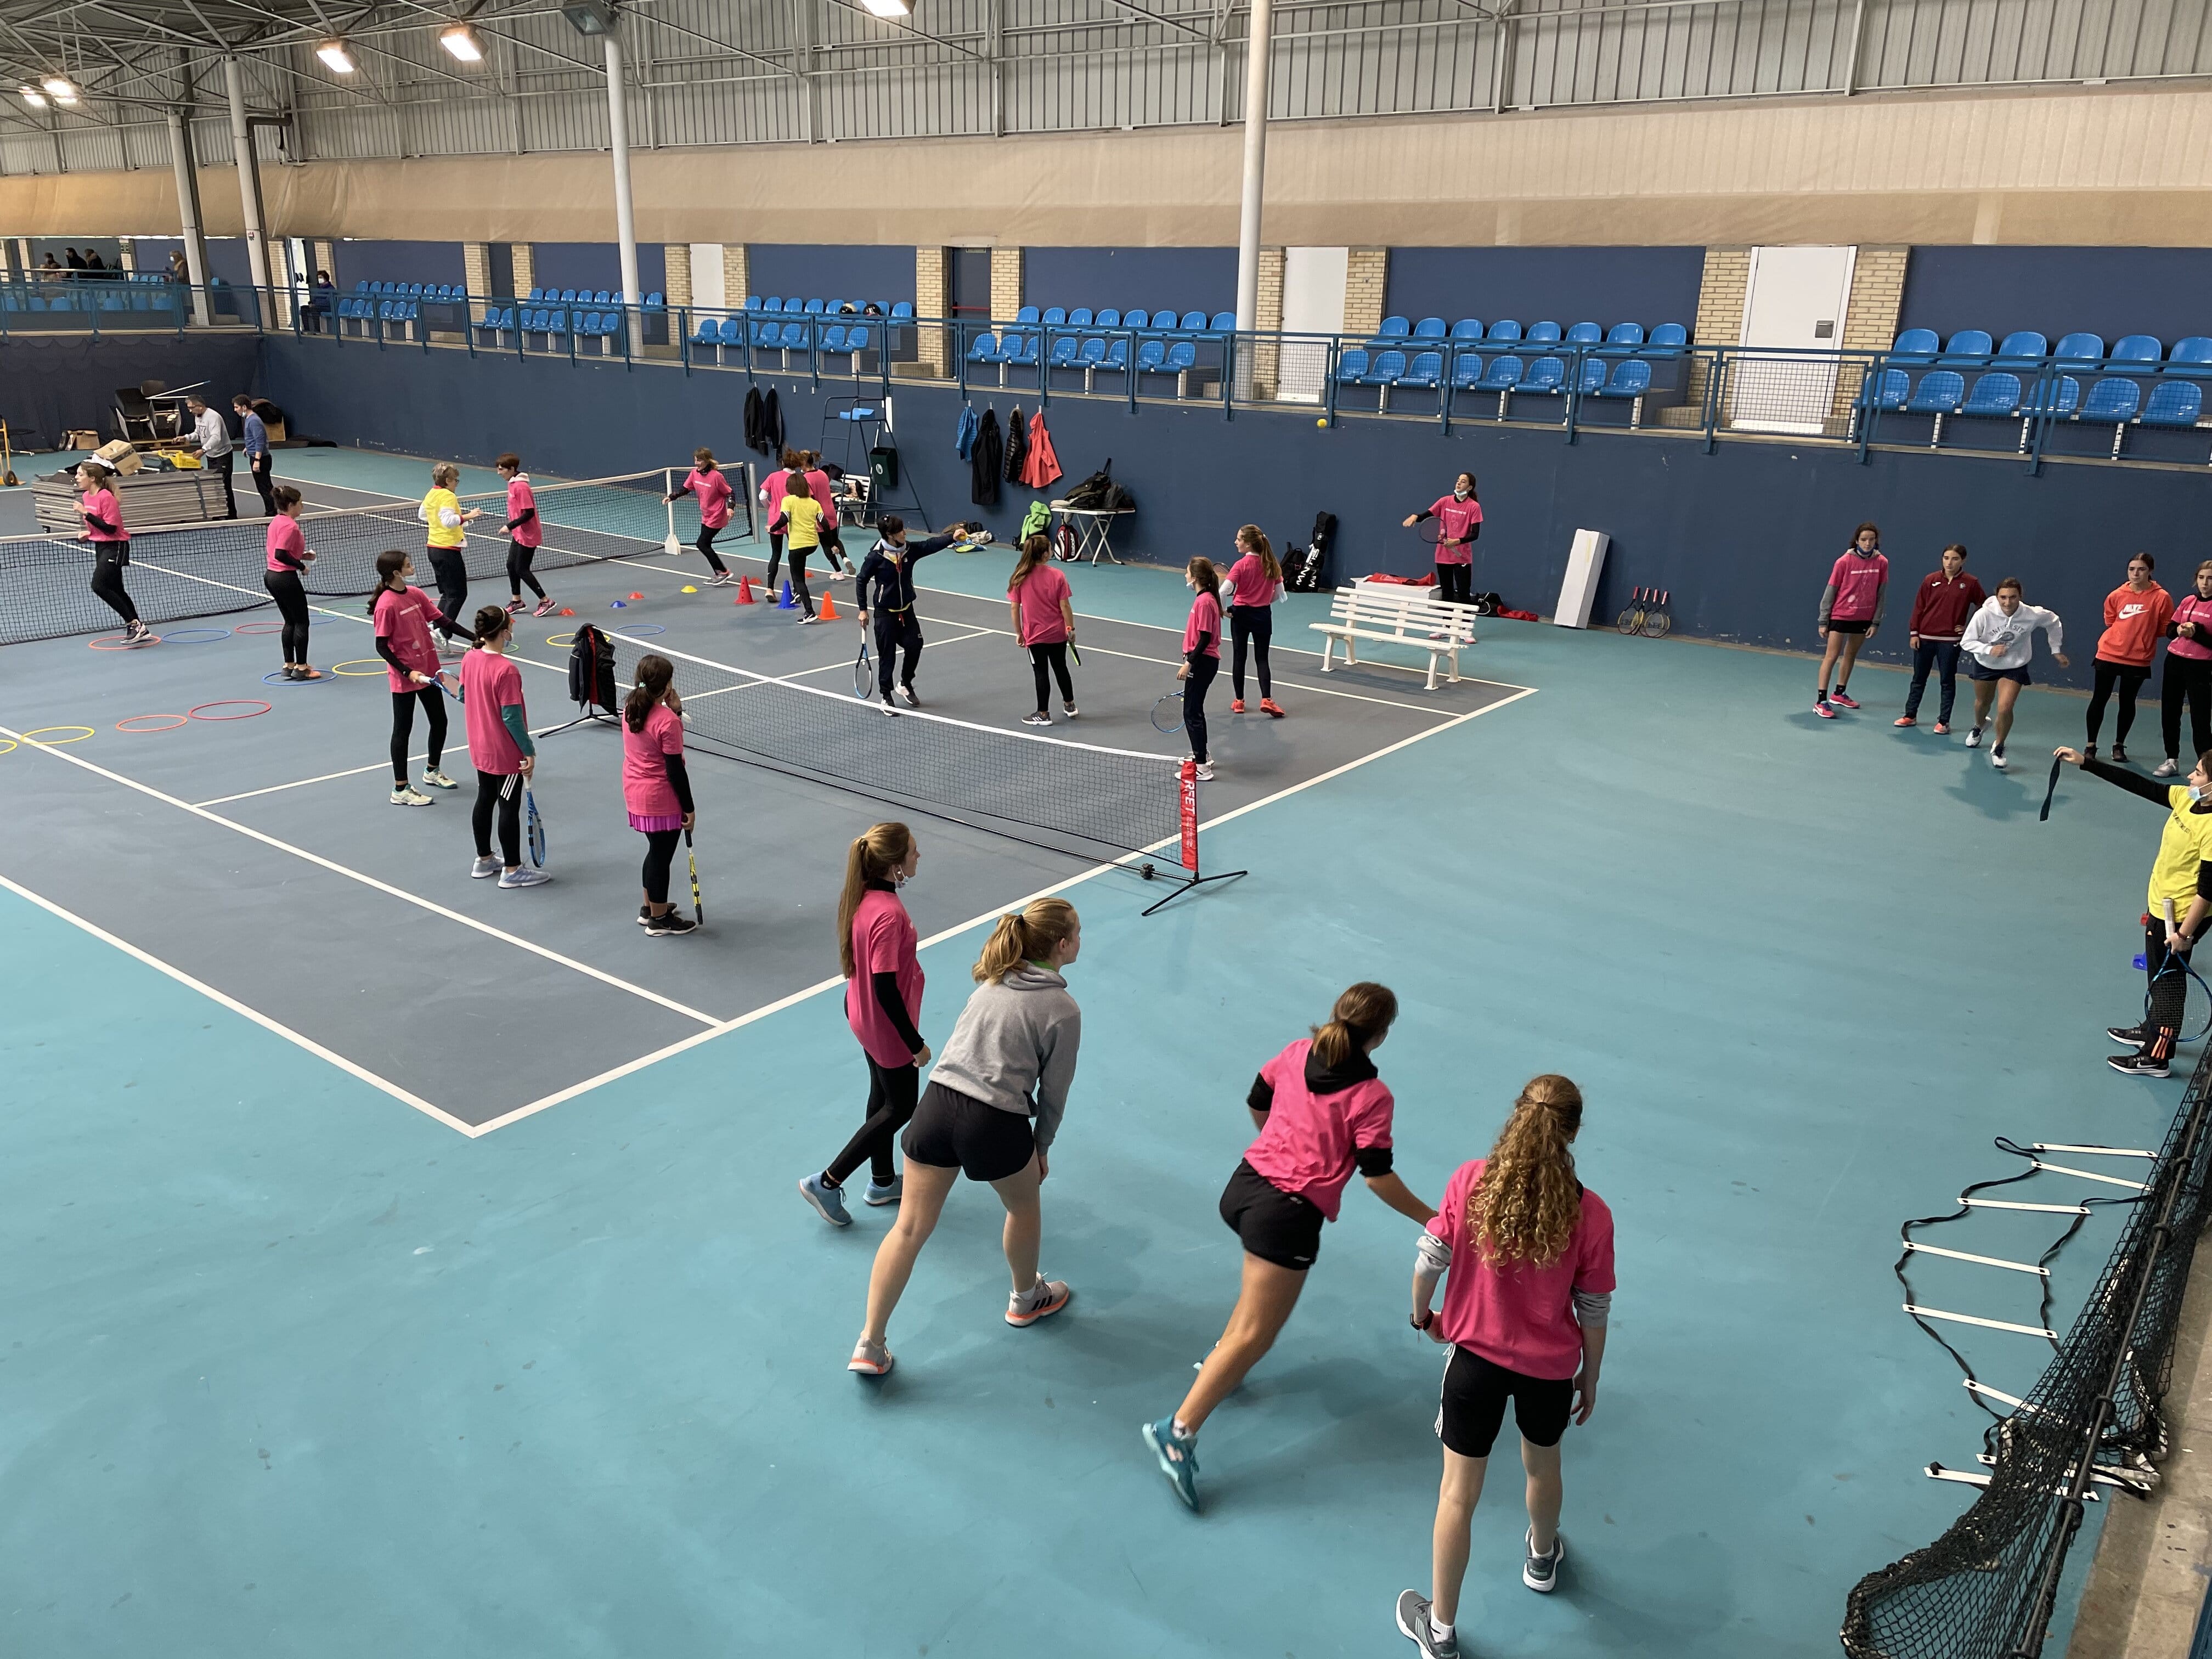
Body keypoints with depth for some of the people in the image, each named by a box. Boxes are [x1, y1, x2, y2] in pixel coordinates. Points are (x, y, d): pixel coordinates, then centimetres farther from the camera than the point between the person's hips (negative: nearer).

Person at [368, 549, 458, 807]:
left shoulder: (416, 594, 2)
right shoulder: (387, 605, -19)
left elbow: (439, 620, 10)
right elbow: (382, 647, -16)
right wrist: (407, 672, -21)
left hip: (428, 672, 7)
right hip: (405, 679, -7)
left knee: (440, 722, 17)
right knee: (403, 730, 3)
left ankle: (432, 771, 40)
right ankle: (401, 790, 13)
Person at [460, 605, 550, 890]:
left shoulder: (469, 659, -2)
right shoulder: (506, 670, -26)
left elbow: (464, 696, 12)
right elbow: (512, 718, -24)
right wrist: (529, 751, -15)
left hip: (480, 749, 8)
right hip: (507, 754, -8)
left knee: (485, 801, 19)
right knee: (509, 808, 3)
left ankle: (484, 860, 33)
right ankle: (512, 870, 13)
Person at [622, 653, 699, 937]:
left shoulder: (630, 709, -1)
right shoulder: (667, 721, -24)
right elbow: (675, 770, -21)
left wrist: (675, 711, -2)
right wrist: (689, 808, -12)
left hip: (635, 793, 8)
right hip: (661, 800, -8)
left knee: (657, 852, 24)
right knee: (661, 857, 7)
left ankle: (650, 908, 38)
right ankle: (659, 920, 20)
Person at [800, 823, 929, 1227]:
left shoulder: (860, 896, -7)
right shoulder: (889, 914, -34)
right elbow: (887, 990, -30)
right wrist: (916, 1043, -20)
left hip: (865, 1016, 8)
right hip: (889, 1027, -8)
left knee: (883, 1097, 24)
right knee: (901, 1107, 11)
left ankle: (882, 1182, 42)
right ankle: (827, 1182, 16)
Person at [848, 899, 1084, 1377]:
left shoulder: (994, 979, 12)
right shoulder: (1063, 1010, -5)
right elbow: (1054, 1091, 0)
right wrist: (1042, 1147, 17)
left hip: (937, 1104, 5)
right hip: (996, 1123, -5)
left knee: (910, 1228, 11)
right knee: (1024, 1206, 26)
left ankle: (870, 1346, 16)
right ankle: (1026, 1299, 49)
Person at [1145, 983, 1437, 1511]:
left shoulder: (1297, 1053, 4)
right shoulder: (1371, 1096, -12)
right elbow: (1378, 1176, -11)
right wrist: (1429, 1217, 2)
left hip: (1244, 1185, 7)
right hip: (1289, 1214, -7)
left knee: (1264, 1282, 35)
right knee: (1254, 1336, -3)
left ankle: (1222, 1361, 39)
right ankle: (1179, 1430, -8)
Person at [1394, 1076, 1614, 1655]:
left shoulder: (1470, 1180, -19)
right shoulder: (1591, 1214, -17)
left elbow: (1430, 1259, -10)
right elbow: (1594, 1311, -7)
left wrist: (1422, 1315, 10)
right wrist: (1590, 1378, 10)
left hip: (1476, 1355, -1)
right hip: (1551, 1367, 1)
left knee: (1459, 1492, 12)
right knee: (1543, 1465, 30)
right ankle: (1542, 1559, 59)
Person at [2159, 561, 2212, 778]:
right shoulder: (2188, 601, 7)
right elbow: (2169, 629, 8)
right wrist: (2179, 630, -12)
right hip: (2175, 661, 6)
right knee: (2169, 713, 13)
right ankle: (2172, 760, 27)